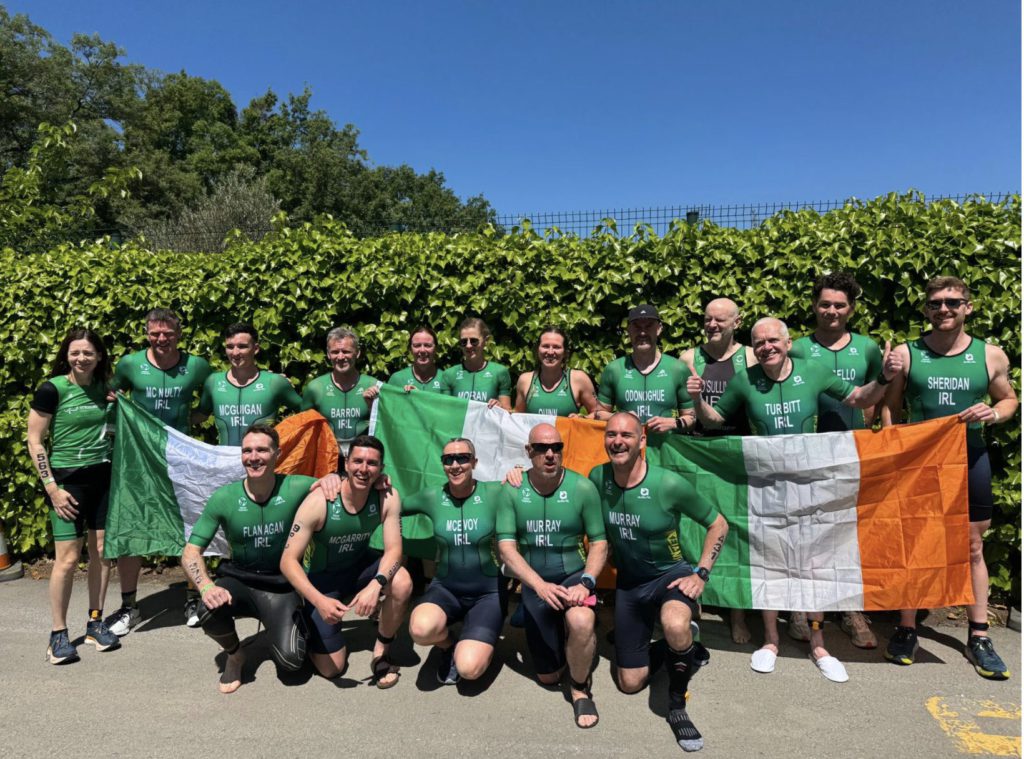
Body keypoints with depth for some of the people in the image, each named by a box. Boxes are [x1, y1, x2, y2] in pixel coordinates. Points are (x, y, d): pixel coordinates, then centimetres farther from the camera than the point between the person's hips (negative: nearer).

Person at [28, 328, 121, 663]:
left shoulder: (103, 388, 5)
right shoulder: (52, 389, -9)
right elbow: (34, 442, -8)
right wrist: (52, 488, -12)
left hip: (103, 476, 5)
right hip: (67, 478, -5)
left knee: (101, 551, 8)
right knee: (68, 557, -4)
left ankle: (95, 622, 22)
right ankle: (58, 633, 11)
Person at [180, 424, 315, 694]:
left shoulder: (294, 489, -13)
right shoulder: (223, 498, -11)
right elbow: (190, 552, -8)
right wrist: (206, 586, -28)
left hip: (282, 585, -1)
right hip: (239, 581, 1)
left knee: (291, 660, -19)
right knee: (209, 612, -32)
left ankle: (294, 627, 19)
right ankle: (234, 654, 3)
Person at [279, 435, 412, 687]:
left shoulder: (387, 497, -21)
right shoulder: (318, 502, -28)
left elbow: (393, 549, -21)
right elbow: (288, 561, -25)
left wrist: (376, 585, -42)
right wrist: (319, 600, -39)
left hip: (360, 565, 2)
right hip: (322, 579, -2)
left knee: (402, 582, -30)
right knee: (332, 668, -3)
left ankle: (381, 652, -5)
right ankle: (308, 627, 29)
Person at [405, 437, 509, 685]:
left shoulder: (494, 493, -10)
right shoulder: (432, 497, -2)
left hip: (488, 592, -2)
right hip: (445, 588, 2)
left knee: (469, 668, -23)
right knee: (421, 629, -32)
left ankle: (480, 641, 15)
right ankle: (447, 646, 6)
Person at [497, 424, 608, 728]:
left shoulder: (582, 488, -13)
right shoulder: (512, 491, -10)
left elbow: (600, 542, -8)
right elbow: (506, 546, -12)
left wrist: (586, 582, -24)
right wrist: (540, 585, -24)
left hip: (573, 576, -2)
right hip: (534, 584, 2)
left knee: (581, 622, -37)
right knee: (547, 676, 12)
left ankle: (580, 687, -7)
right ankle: (563, 632, 45)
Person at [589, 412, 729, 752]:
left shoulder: (669, 484, -24)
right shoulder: (597, 478, -14)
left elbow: (718, 525, -10)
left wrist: (701, 573, -16)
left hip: (670, 573, -4)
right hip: (628, 581, 4)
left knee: (675, 627, -40)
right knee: (630, 683, 8)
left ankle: (677, 707, -11)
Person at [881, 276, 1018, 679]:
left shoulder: (991, 355, 1)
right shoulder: (906, 354, -2)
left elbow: (1009, 399, 13)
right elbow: (891, 408, 4)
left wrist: (994, 413, -10)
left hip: (970, 460, 1)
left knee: (973, 547, 9)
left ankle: (978, 637, 22)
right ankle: (906, 630, 20)